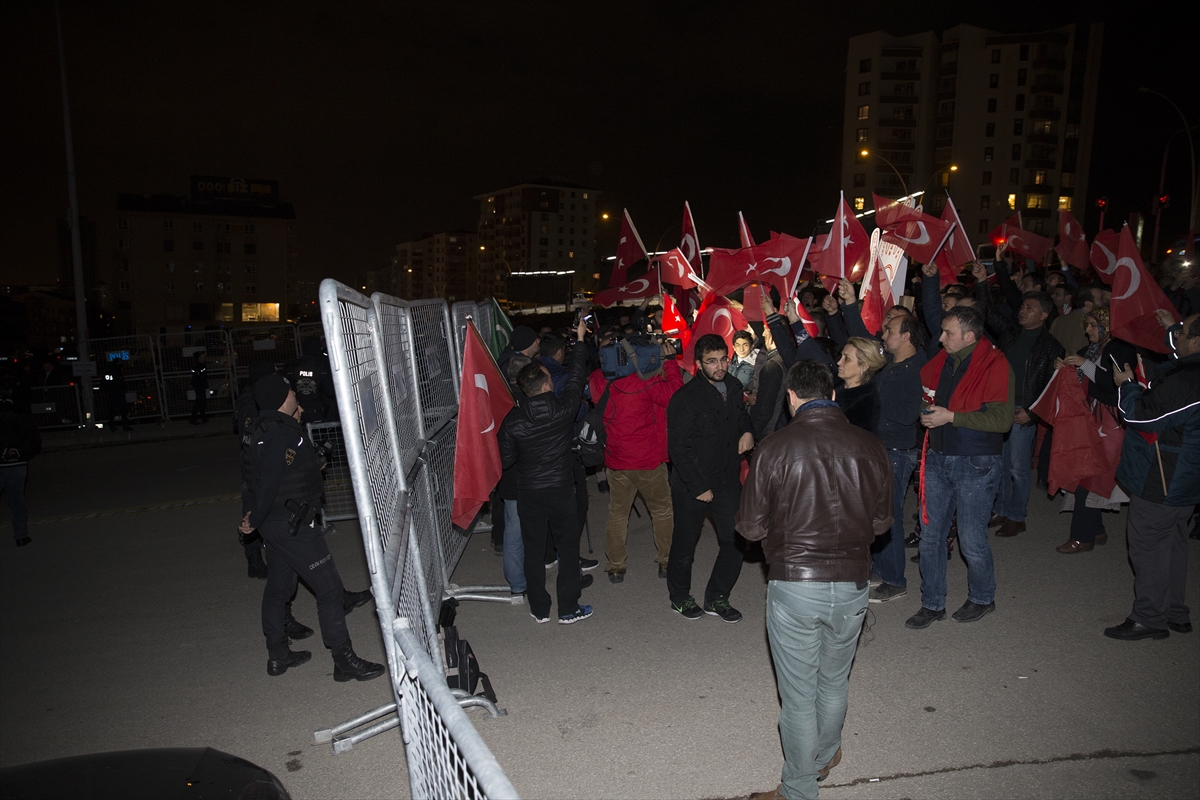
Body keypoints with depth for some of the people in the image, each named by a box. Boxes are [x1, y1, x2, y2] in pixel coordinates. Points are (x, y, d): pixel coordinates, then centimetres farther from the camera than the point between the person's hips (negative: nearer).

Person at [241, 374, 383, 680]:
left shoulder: (269, 430, 11)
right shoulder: (283, 435, -21)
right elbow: (269, 482, -23)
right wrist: (255, 520, -12)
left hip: (275, 524, 11)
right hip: (291, 524, -11)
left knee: (278, 588, 20)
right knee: (329, 588, -6)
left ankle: (278, 655, 34)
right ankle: (344, 660, 0)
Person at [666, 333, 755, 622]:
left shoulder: (734, 387, 3)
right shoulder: (684, 398, -18)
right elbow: (679, 450, -16)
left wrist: (747, 432, 0)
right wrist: (699, 487, -16)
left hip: (727, 479, 6)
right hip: (691, 484, -5)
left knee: (737, 541, 6)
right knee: (684, 545, 9)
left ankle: (716, 598, 26)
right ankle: (680, 598, 33)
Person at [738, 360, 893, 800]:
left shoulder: (774, 449, -15)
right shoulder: (870, 446, -6)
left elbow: (751, 527, -7)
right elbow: (881, 522, 5)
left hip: (793, 586, -3)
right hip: (852, 585, 4)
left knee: (798, 695, 12)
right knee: (834, 681, 26)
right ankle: (826, 754, 48)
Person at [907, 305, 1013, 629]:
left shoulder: (995, 365, -13)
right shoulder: (941, 361, 6)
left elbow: (1002, 419, -19)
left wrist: (951, 416, -20)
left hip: (975, 464, -6)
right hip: (938, 458, 6)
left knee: (972, 540, 5)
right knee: (930, 535, 8)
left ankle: (982, 598, 31)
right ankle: (932, 604, 22)